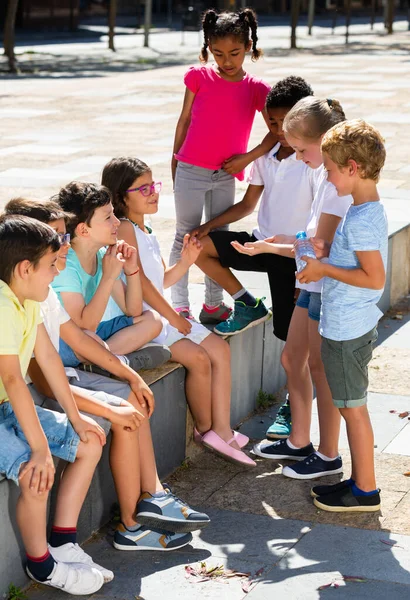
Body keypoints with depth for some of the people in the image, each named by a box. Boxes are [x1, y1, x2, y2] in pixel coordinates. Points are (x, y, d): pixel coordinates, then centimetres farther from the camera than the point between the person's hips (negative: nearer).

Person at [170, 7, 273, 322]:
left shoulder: (257, 89, -2)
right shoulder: (199, 76, -4)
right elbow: (184, 120, 4)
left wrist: (248, 157, -14)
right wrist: (175, 162, 7)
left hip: (226, 175, 2)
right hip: (191, 172, -2)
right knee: (185, 237, 5)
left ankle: (214, 304, 19)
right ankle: (179, 305, 8)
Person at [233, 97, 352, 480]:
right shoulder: (324, 172, 8)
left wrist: (269, 247, -18)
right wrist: (292, 237, 5)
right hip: (313, 282, 9)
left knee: (320, 369, 2)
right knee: (292, 359, 16)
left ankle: (328, 456, 16)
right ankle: (299, 442, 30)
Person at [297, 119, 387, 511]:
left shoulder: (360, 220, -23)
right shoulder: (371, 210, 8)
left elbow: (374, 277, -25)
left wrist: (324, 269, -18)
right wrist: (328, 251, 7)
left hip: (346, 331, -10)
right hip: (353, 325, 10)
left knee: (353, 407, 1)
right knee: (350, 406, 17)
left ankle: (365, 491, 12)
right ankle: (360, 480, 27)